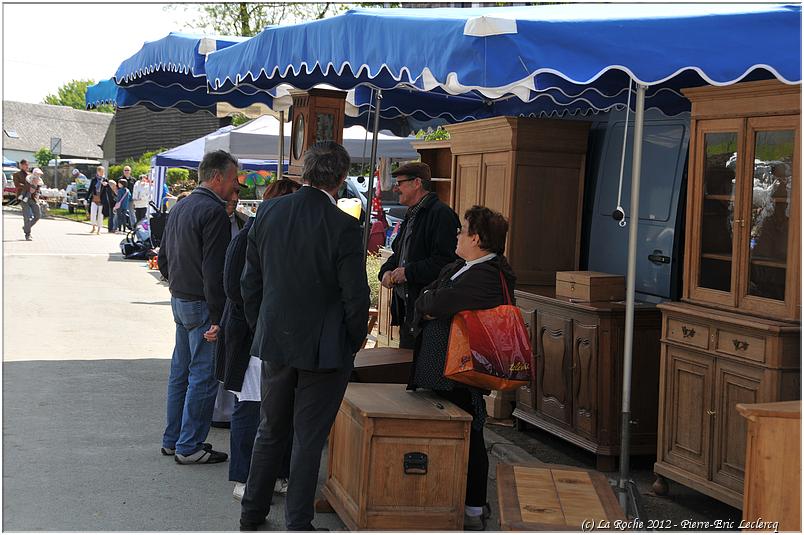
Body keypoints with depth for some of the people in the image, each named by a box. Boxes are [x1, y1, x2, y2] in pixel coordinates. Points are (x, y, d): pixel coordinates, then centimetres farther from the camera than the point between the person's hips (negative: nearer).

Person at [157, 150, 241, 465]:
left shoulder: (179, 208, 12)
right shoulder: (214, 211, -17)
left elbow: (163, 258, 19)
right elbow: (214, 271, -22)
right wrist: (218, 319, -20)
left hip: (179, 300, 10)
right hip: (202, 305, -10)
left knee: (180, 372, 17)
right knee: (203, 377, -1)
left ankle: (172, 439, 26)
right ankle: (189, 447, 5)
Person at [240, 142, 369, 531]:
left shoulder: (268, 213, -3)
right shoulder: (343, 227, -17)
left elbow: (249, 281, 4)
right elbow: (355, 295, -14)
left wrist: (260, 330, 15)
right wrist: (355, 341, 3)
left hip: (274, 343, 4)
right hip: (324, 349, -4)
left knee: (270, 432, 20)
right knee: (309, 440, 7)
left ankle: (252, 513, 32)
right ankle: (297, 524, 15)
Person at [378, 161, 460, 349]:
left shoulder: (441, 214, -13)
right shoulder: (411, 215, 20)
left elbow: (446, 260, -22)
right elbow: (398, 254, 28)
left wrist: (408, 272, -18)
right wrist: (387, 271, 6)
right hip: (406, 308, 10)